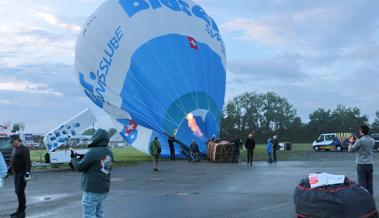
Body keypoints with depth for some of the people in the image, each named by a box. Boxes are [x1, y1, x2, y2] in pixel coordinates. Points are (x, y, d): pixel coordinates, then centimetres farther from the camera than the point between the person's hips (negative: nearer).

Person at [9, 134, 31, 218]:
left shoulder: (23, 149, -15)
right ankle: (20, 209, 25)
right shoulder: (15, 149, 13)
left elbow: (28, 162, -20)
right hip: (16, 173, 9)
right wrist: (10, 169, 21)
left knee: (20, 192, -8)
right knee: (17, 191, 14)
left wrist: (27, 173, -25)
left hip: (22, 174, -9)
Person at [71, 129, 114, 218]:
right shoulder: (109, 153, 5)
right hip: (104, 190, 8)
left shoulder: (92, 152, -19)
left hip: (92, 191, -8)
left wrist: (74, 158, 7)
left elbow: (79, 167, -11)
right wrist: (83, 157, 12)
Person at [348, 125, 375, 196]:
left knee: (362, 183, 0)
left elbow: (350, 150, -7)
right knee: (369, 183, 11)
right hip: (370, 164, 6)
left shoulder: (359, 141, -16)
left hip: (361, 164, -5)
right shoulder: (372, 141, 4)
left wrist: (351, 142, 10)